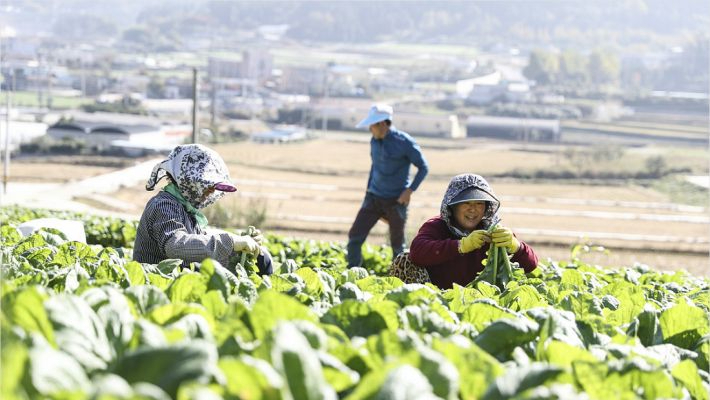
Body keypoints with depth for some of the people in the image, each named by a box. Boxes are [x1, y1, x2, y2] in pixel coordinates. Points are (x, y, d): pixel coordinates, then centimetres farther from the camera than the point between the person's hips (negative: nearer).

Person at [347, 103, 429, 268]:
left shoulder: (404, 142, -14)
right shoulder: (375, 141, 4)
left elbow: (423, 167, -8)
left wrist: (410, 190, -17)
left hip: (396, 200, -5)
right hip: (374, 198, 5)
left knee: (397, 244, 6)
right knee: (355, 236, -8)